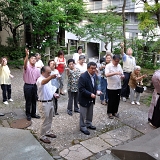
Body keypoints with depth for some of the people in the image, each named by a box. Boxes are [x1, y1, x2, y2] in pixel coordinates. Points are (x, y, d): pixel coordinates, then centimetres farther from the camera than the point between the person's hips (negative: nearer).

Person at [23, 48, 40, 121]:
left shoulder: (37, 69, 6)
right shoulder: (27, 67, -10)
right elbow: (25, 64, -34)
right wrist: (27, 55, -50)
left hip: (34, 86, 5)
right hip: (27, 86, -5)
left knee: (34, 101, 14)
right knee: (28, 101, 5)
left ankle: (33, 114, 29)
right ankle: (28, 115, 20)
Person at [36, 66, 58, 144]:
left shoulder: (48, 79, 9)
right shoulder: (40, 80, -19)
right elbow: (43, 82, -45)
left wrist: (54, 94, 1)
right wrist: (50, 77, -65)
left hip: (51, 101, 8)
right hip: (45, 103, -8)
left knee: (50, 119, 19)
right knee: (46, 120, 0)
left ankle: (48, 132, 36)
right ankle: (42, 136, 14)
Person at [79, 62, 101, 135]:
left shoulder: (94, 75, 1)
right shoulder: (83, 77, -23)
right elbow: (81, 89, -25)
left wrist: (97, 91, -5)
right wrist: (90, 94, -30)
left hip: (91, 99, 8)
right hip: (84, 99, -8)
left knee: (90, 113, 22)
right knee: (83, 114, 7)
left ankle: (88, 124, 41)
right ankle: (83, 127, 23)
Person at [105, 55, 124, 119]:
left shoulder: (119, 66, 8)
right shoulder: (108, 66, -11)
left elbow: (122, 74, 11)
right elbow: (107, 74, -26)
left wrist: (122, 76, -13)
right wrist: (116, 73, -34)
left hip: (118, 87, 5)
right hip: (111, 87, -5)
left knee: (117, 100, 14)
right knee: (111, 100, 6)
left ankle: (115, 112, 29)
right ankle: (110, 112, 22)